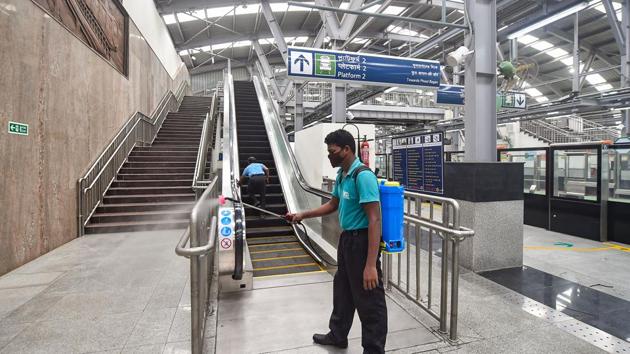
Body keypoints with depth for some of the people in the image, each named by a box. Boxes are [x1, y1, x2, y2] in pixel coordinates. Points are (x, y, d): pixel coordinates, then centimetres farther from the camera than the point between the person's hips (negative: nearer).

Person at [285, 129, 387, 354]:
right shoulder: (341, 174, 6)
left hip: (362, 241, -10)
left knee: (369, 301, 6)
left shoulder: (363, 176, -22)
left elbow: (374, 220, -26)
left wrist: (371, 264, -29)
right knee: (342, 291, 25)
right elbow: (332, 205, 20)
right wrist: (302, 215, 16)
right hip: (346, 239, 10)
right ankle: (337, 335, 47)